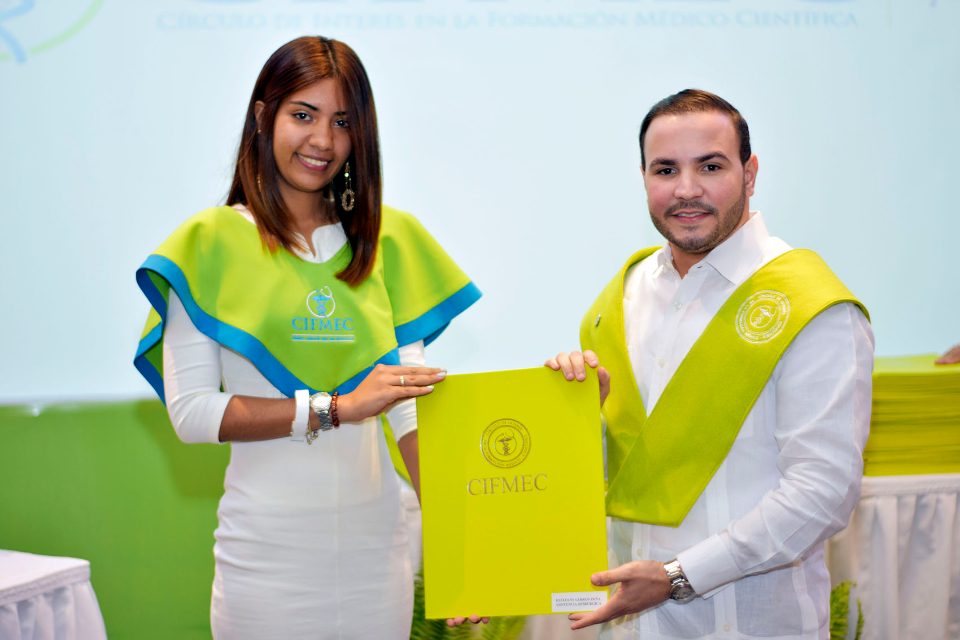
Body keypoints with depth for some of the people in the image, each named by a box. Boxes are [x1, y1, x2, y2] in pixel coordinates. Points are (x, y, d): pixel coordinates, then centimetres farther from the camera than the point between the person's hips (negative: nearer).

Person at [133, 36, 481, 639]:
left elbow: (410, 406, 4)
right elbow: (189, 411, -10)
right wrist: (335, 408, -18)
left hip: (376, 538, 3)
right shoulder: (212, 242, -3)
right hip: (268, 545, -3)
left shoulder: (388, 240, 6)